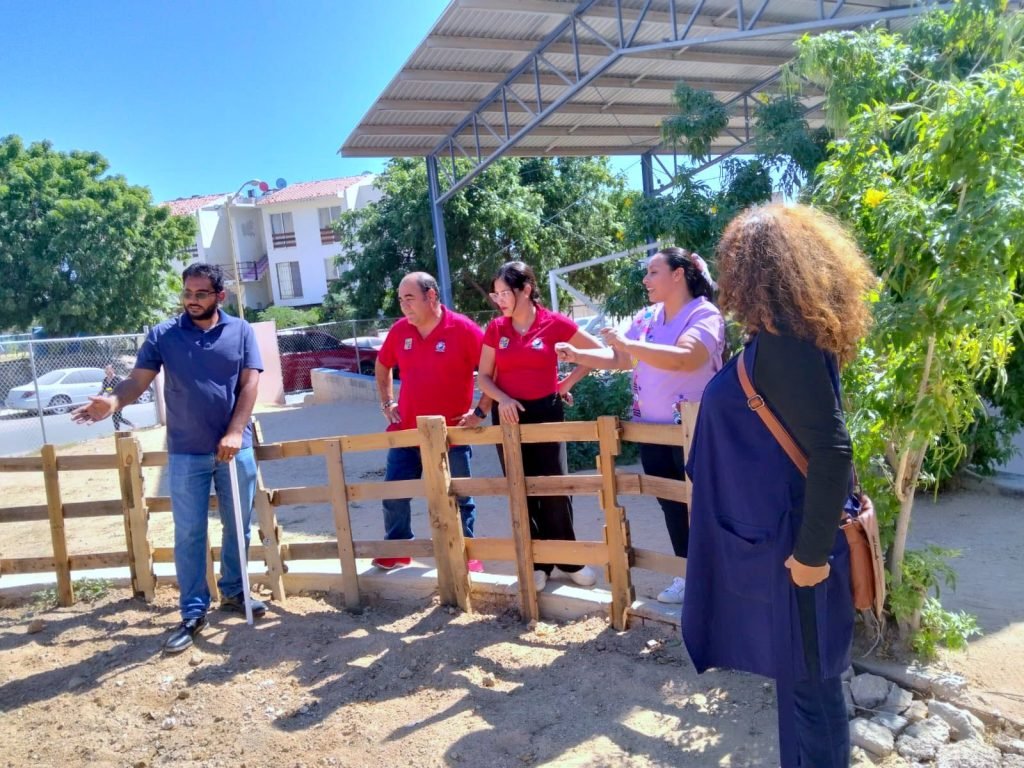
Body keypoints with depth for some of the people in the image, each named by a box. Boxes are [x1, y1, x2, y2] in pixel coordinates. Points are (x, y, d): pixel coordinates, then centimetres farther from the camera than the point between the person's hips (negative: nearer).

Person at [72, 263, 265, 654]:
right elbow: (138, 379, -6)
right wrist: (114, 401, -29)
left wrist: (235, 432, -15)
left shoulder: (240, 331, 0)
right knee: (188, 533, 4)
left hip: (235, 448, 1)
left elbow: (249, 383, -5)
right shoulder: (163, 334, -1)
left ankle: (233, 591, 32)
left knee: (237, 525, 13)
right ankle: (193, 612, 15)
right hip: (186, 453, -1)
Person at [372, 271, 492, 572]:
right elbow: (382, 366, 19)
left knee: (459, 498, 8)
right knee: (393, 493, 8)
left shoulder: (463, 329, -13)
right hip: (406, 431, 4)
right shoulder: (399, 330, 1)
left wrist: (480, 411, -12)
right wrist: (387, 403, 13)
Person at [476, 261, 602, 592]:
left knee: (555, 488, 2)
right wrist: (501, 399, -15)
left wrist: (567, 383, 0)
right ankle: (537, 564, 19)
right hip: (509, 414, 3)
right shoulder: (495, 329, 1)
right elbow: (484, 377, 4)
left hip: (546, 412, -2)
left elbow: (595, 349, 3)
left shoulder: (554, 323, -7)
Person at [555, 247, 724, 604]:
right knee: (672, 507, 15)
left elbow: (681, 358, -31)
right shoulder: (646, 318, 9)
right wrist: (577, 355, -1)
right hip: (651, 430, 7)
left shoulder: (705, 315, -13)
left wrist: (627, 343, -31)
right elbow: (619, 359, 12)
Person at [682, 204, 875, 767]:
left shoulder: (783, 341, -24)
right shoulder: (787, 334, 6)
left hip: (790, 537, -9)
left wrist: (813, 552, -21)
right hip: (776, 525, 9)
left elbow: (830, 451, -27)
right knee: (802, 666, 23)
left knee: (805, 674, 9)